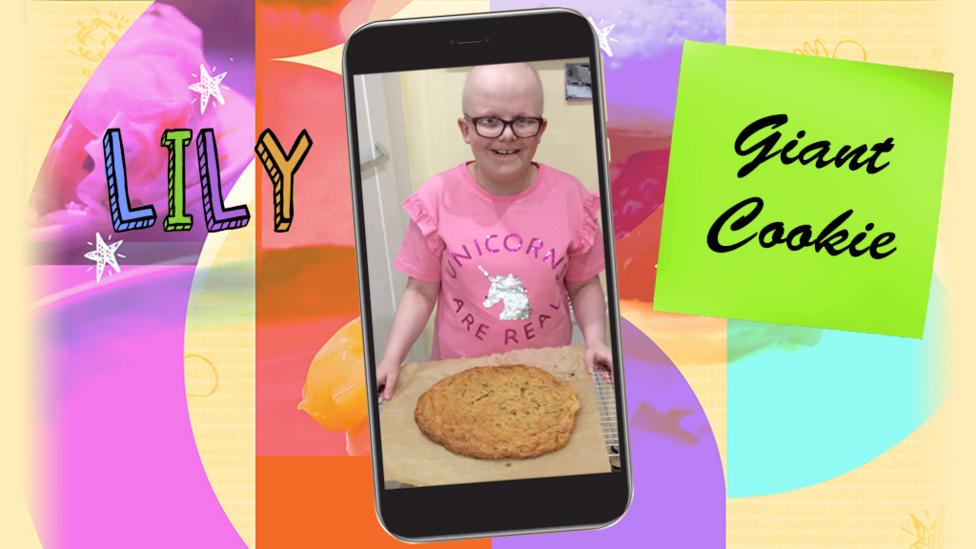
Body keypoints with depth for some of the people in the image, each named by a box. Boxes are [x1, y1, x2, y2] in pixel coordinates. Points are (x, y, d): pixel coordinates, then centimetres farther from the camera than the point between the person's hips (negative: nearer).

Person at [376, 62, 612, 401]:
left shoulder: (569, 196, -10)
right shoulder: (438, 198, -12)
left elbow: (583, 285, 1)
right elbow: (421, 291, -5)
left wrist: (596, 340, -14)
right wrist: (391, 358, -16)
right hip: (461, 373, 0)